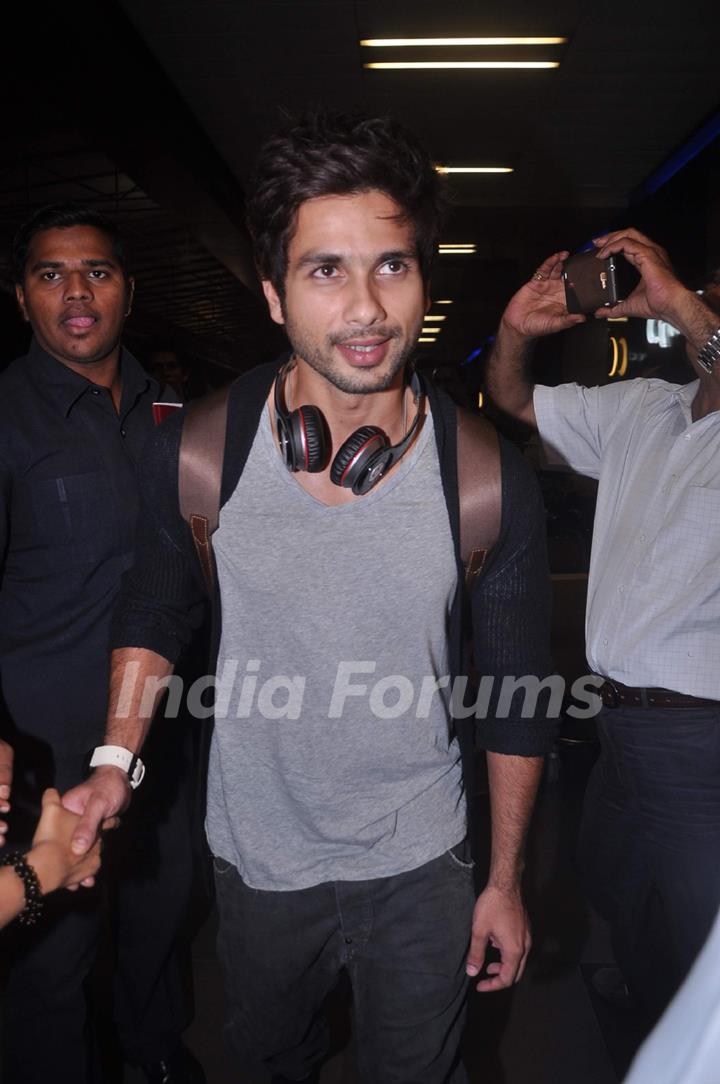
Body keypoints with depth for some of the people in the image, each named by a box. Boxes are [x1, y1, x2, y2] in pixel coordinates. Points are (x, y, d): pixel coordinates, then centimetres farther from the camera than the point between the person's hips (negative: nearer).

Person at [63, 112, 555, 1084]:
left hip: (416, 867, -2)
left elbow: (515, 700, -8)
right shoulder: (197, 453, -17)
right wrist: (116, 760, -7)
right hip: (254, 853, 3)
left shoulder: (490, 483, -19)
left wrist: (506, 881, -1)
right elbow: (154, 614, 2)